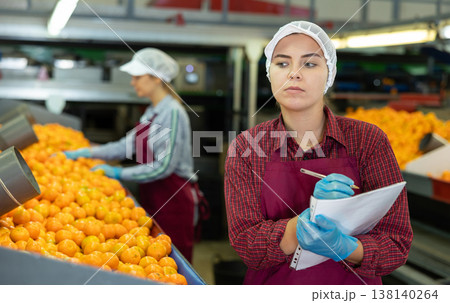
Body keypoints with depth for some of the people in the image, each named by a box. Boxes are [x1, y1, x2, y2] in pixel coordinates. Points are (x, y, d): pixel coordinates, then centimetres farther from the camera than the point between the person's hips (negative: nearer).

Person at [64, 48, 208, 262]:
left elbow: (163, 166, -20)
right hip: (153, 200, 8)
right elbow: (128, 145, 14)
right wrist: (83, 153, 10)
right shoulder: (152, 111, 11)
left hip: (173, 203, -8)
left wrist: (119, 173, -14)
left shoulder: (172, 112, -17)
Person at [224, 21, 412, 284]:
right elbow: (245, 244, -11)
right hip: (271, 288, 0)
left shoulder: (368, 141, -7)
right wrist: (304, 222, -27)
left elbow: (397, 244, -9)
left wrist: (342, 247, -27)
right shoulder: (246, 147, -5)